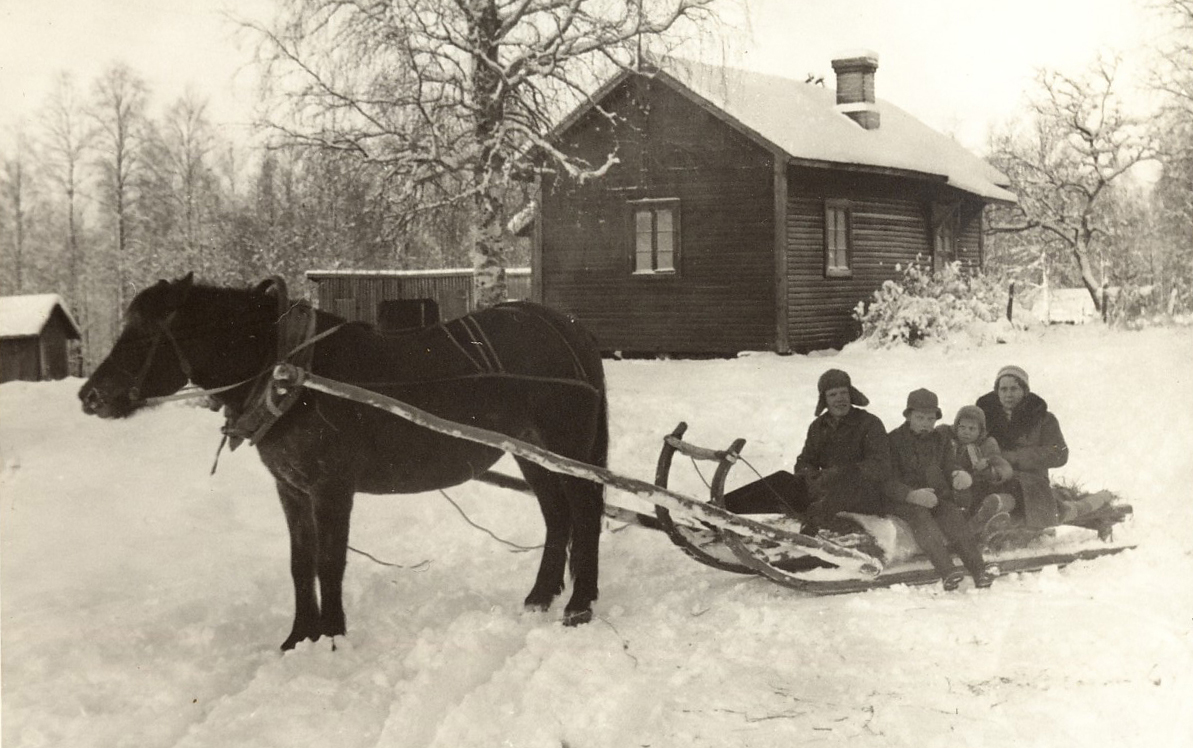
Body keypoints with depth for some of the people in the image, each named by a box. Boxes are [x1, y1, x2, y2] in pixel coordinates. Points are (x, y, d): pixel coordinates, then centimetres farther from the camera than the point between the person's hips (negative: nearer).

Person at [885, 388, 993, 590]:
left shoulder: (941, 440, 18)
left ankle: (979, 570, -39)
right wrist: (912, 495, -25)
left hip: (936, 498, 4)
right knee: (920, 514, -34)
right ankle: (946, 570, -51)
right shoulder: (893, 440, 2)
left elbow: (950, 468, 14)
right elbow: (888, 481, -7)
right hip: (901, 502, -4)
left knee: (954, 515, -26)